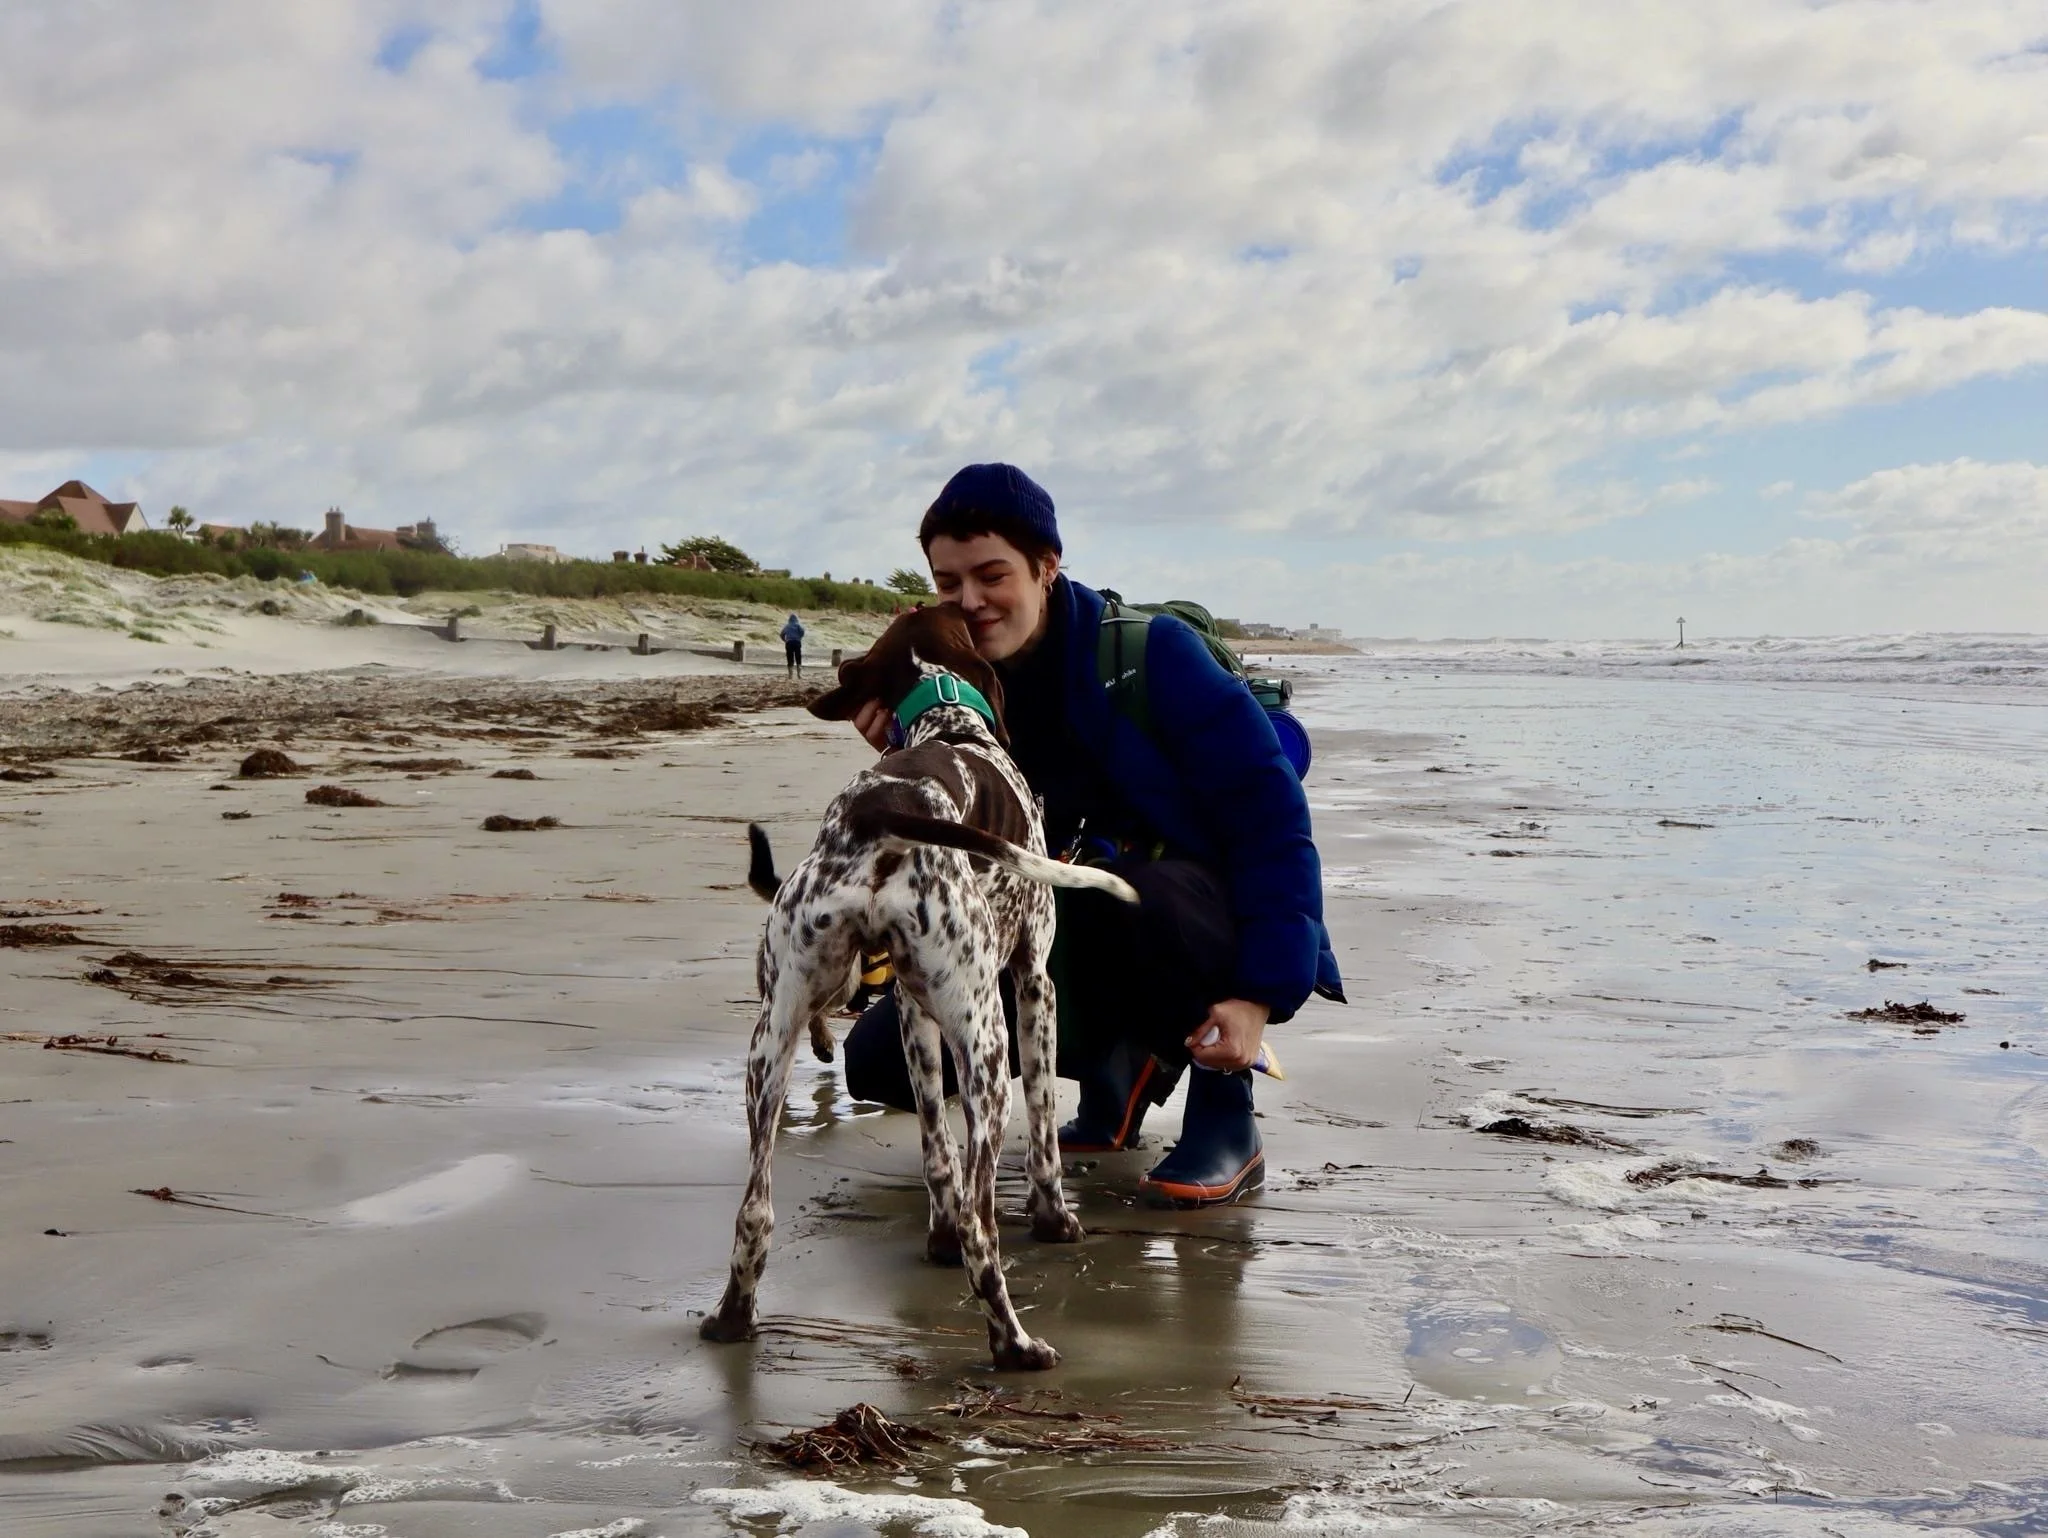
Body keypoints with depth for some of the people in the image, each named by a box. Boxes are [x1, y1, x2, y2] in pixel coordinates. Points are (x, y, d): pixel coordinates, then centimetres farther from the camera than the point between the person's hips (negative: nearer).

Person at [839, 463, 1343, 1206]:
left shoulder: (1150, 653, -17)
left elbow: (1271, 816, -18)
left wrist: (1262, 994, -25)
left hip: (1198, 921, -5)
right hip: (1071, 959, 6)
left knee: (1115, 895, -40)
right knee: (880, 1056, -8)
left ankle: (1225, 1107, -13)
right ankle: (1121, 1061, 13)